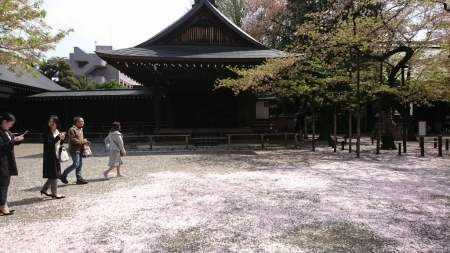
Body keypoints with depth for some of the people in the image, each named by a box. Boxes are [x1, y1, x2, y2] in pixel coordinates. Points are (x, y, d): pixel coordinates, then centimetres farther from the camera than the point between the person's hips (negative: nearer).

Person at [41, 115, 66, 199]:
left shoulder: (58, 132, 10)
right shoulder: (47, 132, -12)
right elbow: (48, 144, -22)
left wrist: (62, 139, -5)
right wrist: (58, 137, -29)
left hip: (57, 155, 8)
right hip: (50, 156, -8)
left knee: (55, 174, 13)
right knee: (54, 174, -3)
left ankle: (44, 189, 29)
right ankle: (54, 193, 6)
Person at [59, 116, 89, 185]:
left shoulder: (80, 129, 18)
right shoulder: (72, 129, -12)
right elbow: (72, 140, -20)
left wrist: (84, 141, 6)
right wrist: (82, 141, -16)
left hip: (79, 150, 9)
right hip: (74, 150, -9)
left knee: (80, 164, 8)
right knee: (76, 164, -11)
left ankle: (79, 178, 13)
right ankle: (63, 175, 3)